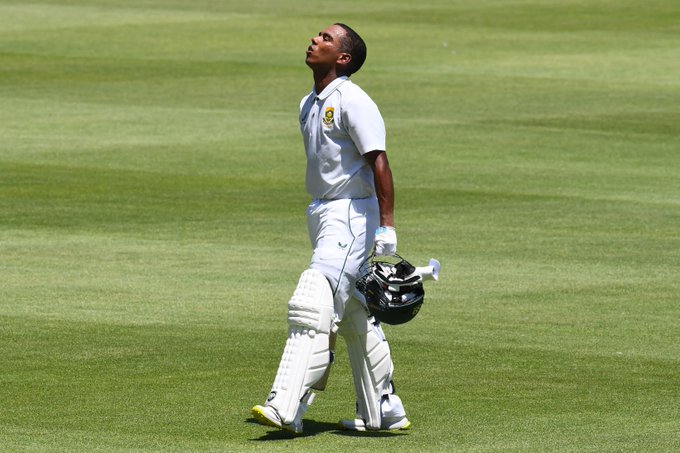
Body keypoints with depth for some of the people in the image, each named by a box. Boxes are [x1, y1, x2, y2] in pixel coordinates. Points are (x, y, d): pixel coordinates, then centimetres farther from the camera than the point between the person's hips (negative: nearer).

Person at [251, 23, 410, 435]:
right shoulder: (309, 105, 14)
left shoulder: (353, 102, -15)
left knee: (314, 304, -19)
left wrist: (387, 226, -27)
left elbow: (379, 162, -21)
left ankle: (287, 408, -25)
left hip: (352, 215, -10)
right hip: (322, 214, 10)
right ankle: (384, 412, 22)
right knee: (354, 317, 14)